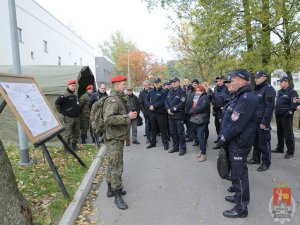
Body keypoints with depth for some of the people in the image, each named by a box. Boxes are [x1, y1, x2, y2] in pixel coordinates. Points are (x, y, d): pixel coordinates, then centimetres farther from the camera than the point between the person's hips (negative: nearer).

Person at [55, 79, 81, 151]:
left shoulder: (75, 96, 15)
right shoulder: (65, 96, -13)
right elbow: (57, 104, -17)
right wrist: (62, 111, -7)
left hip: (76, 117, 8)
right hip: (68, 118, -8)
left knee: (76, 132, 15)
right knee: (67, 134, -3)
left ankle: (74, 145, 29)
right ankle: (67, 148, 4)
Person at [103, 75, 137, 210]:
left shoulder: (118, 99, 14)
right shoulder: (113, 100, -19)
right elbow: (108, 119, -32)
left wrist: (129, 116, 8)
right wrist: (127, 117, -28)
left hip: (117, 137, 11)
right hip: (114, 138, -11)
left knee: (112, 165, 20)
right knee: (117, 167, -3)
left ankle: (111, 189, 35)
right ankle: (117, 195, 9)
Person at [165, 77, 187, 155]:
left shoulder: (182, 91, -7)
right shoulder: (170, 91, 13)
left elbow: (182, 103, -16)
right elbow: (166, 101, 11)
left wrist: (173, 109, -16)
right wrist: (168, 109, -7)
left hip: (179, 115, -6)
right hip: (171, 115, 6)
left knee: (180, 132, -1)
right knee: (173, 132, 13)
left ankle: (183, 148, 11)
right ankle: (175, 147, 27)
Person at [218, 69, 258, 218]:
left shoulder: (247, 98, -22)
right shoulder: (241, 96, 12)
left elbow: (236, 125, -25)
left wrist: (223, 139, -14)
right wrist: (224, 139, 10)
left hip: (239, 144, -10)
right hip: (235, 141, 10)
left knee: (239, 175, 2)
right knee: (237, 173, 22)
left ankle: (242, 208, 16)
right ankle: (239, 196, 40)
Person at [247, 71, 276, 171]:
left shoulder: (269, 89, -11)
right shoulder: (256, 89, 15)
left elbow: (270, 107, -18)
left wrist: (264, 122, -20)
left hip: (263, 122, -8)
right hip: (254, 120, 8)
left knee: (264, 143, 1)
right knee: (255, 141, 17)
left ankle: (266, 163, 12)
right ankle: (256, 158, 30)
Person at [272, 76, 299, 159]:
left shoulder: (292, 92, -9)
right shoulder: (279, 92, 16)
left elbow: (295, 104, -18)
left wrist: (290, 112, -21)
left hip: (286, 116, -8)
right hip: (278, 116, 9)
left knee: (288, 134, -6)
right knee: (279, 133, 17)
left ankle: (290, 152, 0)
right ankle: (280, 148, 30)